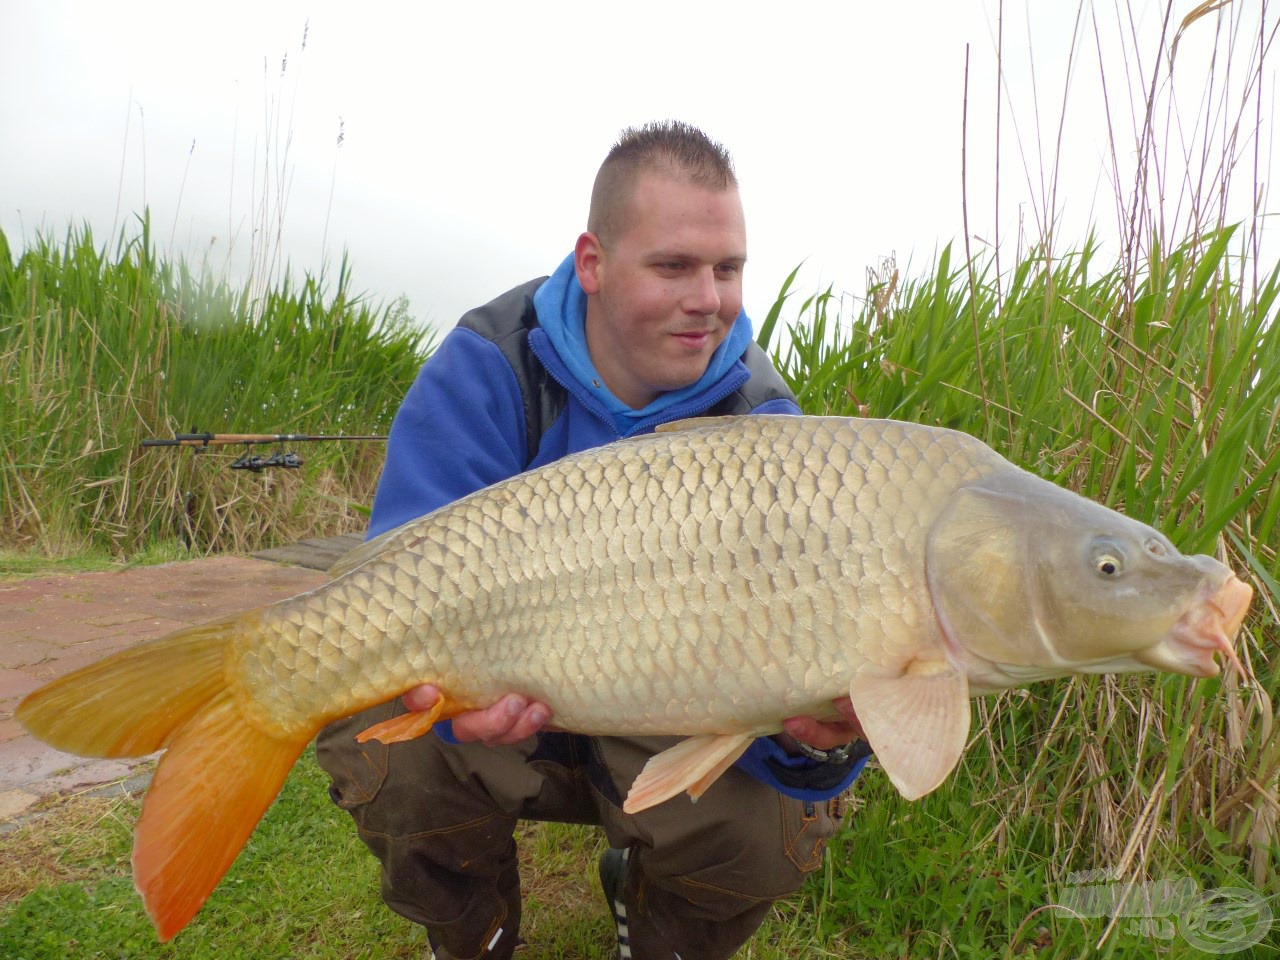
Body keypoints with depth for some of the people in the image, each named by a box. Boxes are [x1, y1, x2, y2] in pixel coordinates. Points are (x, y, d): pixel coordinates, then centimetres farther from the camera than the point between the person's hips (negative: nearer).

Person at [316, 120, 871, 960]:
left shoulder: (761, 419, -15)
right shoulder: (488, 368, -17)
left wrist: (816, 735, -44)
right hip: (509, 726, 0)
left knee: (788, 819, -24)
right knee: (378, 738, -27)